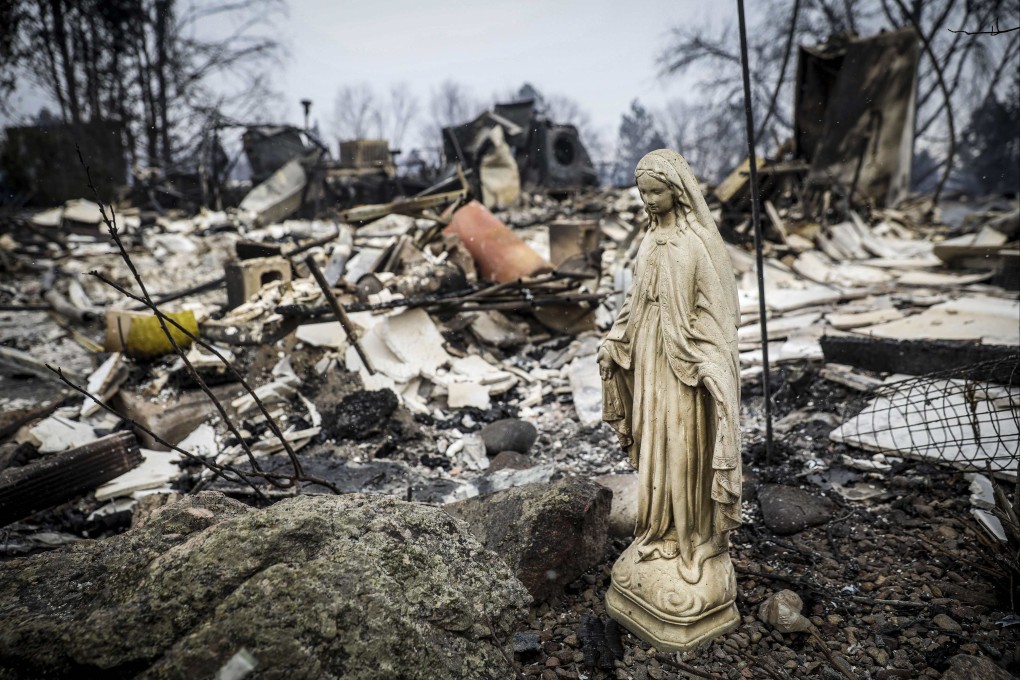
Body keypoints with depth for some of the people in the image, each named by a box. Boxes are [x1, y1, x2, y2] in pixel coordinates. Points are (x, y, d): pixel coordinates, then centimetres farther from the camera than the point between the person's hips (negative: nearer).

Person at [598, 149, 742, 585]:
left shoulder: (696, 242, -16)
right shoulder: (654, 236, 6)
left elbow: (714, 307, -16)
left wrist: (709, 365, -20)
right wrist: (614, 343, 11)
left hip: (684, 355, -7)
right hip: (650, 351, 7)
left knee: (682, 442, 3)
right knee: (655, 440, 15)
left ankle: (689, 530, 22)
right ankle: (663, 527, 31)